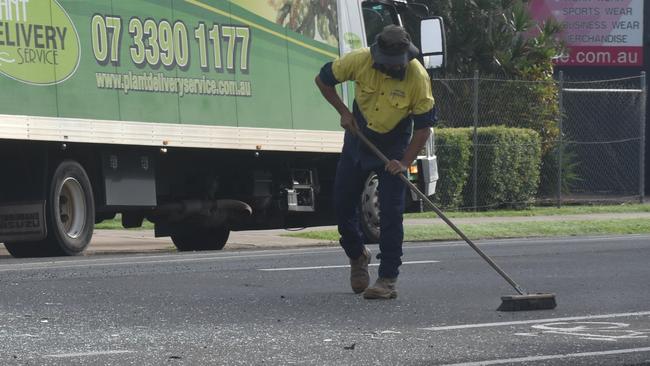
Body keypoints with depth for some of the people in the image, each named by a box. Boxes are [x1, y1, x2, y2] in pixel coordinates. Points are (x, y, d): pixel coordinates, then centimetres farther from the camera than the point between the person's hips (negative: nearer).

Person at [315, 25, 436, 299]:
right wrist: (343, 112, -10)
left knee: (391, 212, -11)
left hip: (395, 145, -3)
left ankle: (388, 280, -9)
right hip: (359, 136, 3)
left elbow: (424, 126, -17)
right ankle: (357, 256, 34)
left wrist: (404, 163, -23)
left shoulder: (418, 76, -25)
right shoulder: (360, 61, -21)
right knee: (342, 204, 8)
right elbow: (323, 80, -3)